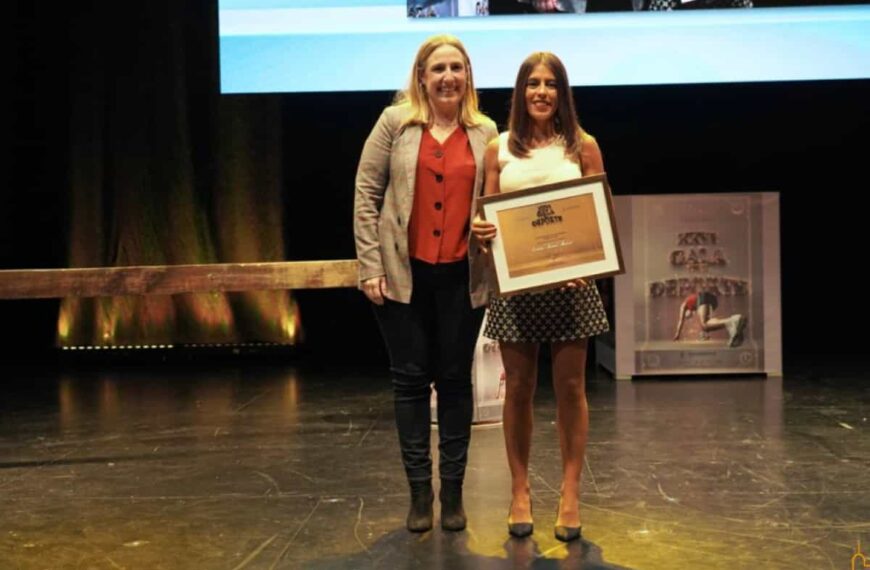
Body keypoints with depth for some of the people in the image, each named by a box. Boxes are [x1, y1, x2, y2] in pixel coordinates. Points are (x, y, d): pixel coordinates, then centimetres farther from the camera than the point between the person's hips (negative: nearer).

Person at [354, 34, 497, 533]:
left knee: (456, 379, 8)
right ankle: (420, 489, 19)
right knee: (411, 379, 6)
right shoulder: (395, 123, 1)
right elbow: (366, 194, 0)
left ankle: (453, 489, 21)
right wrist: (370, 265, -6)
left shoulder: (485, 132, 6)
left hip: (462, 275, 1)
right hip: (404, 272, -1)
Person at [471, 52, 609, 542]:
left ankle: (570, 493, 15)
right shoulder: (499, 149, 7)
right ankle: (520, 491, 18)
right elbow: (487, 214, 9)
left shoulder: (582, 146, 5)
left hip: (570, 280, 0)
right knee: (519, 388, 6)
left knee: (570, 387, 4)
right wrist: (481, 230, -14)